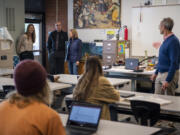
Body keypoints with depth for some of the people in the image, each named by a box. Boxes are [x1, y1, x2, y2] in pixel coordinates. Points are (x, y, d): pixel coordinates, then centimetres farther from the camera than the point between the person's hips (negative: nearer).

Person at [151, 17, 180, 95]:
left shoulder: (173, 41, -17)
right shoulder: (166, 40, 12)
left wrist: (168, 80, -24)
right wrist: (156, 73, 22)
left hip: (169, 74, -9)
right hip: (160, 74, 9)